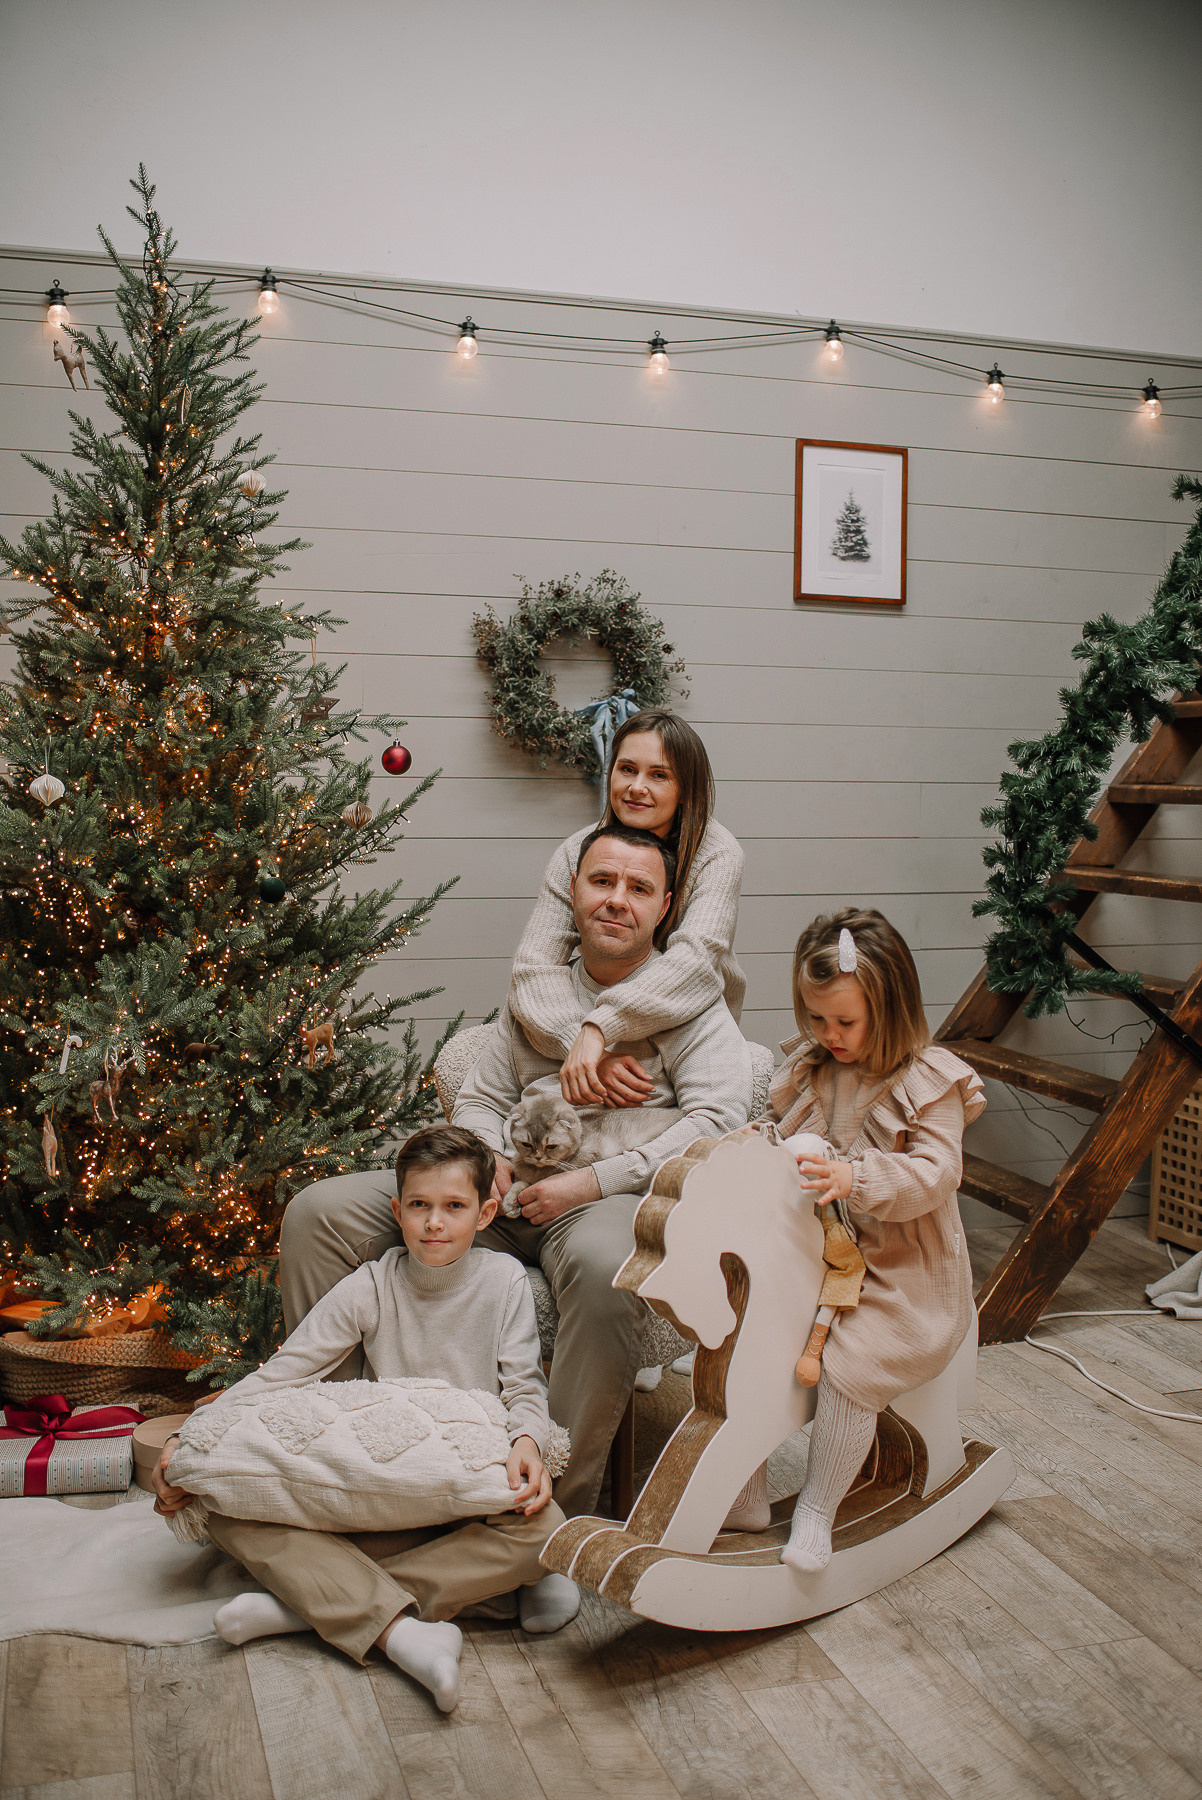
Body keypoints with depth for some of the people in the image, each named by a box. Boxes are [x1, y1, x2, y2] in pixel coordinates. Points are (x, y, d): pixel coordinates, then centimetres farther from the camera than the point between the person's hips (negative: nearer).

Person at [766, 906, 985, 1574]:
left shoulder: (929, 1081, -11)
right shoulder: (809, 1068, 7)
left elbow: (936, 1175, -20)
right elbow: (781, 1128, 22)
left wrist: (856, 1178, -35)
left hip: (904, 1272, -6)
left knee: (850, 1363, -25)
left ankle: (817, 1512, -6)